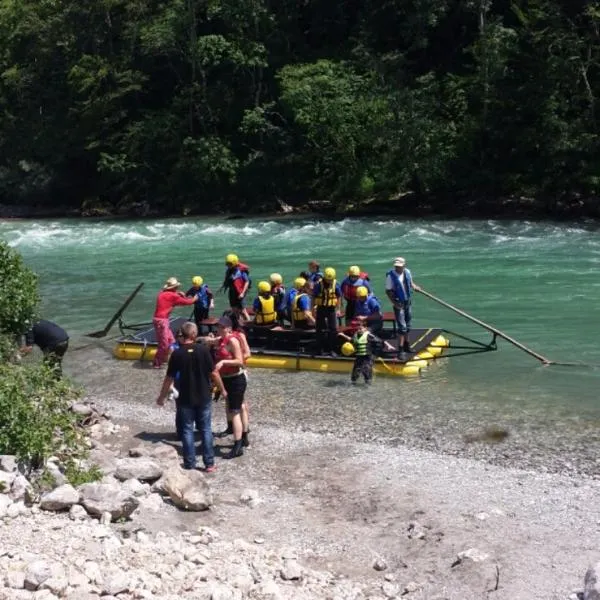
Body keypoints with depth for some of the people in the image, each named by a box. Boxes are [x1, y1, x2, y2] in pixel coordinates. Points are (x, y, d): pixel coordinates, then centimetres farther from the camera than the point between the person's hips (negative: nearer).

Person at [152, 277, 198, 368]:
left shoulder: (163, 293, 13)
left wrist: (178, 295, 12)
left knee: (171, 341, 17)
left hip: (163, 320, 9)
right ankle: (156, 363, 4)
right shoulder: (172, 295, -11)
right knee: (164, 344, -3)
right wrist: (194, 299, 15)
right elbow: (185, 302, -2)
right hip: (161, 320, -9)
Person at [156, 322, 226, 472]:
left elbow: (169, 378, -6)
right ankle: (209, 463, 13)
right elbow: (214, 373, -7)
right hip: (204, 397, 1)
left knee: (187, 430, 10)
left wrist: (162, 397, 7)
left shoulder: (177, 354, -10)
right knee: (206, 429, 10)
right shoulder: (203, 350, -10)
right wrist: (222, 389, 7)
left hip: (186, 399, -1)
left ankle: (190, 464, 14)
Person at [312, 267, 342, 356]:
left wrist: (337, 309, 2)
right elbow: (314, 297, -3)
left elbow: (338, 297, 5)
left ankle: (331, 349, 8)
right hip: (321, 309, -1)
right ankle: (319, 349, 18)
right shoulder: (319, 284, -10)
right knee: (320, 329, 7)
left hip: (331, 309, 1)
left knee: (333, 329, -2)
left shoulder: (336, 284, -5)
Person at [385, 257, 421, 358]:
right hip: (399, 304, -6)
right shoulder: (391, 275, -17)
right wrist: (394, 302, -23)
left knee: (407, 326, 17)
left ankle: (406, 345, 33)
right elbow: (388, 291, -15)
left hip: (408, 302, 6)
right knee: (402, 326, -9)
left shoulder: (407, 272, -1)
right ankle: (401, 350, -4)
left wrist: (415, 287, -4)